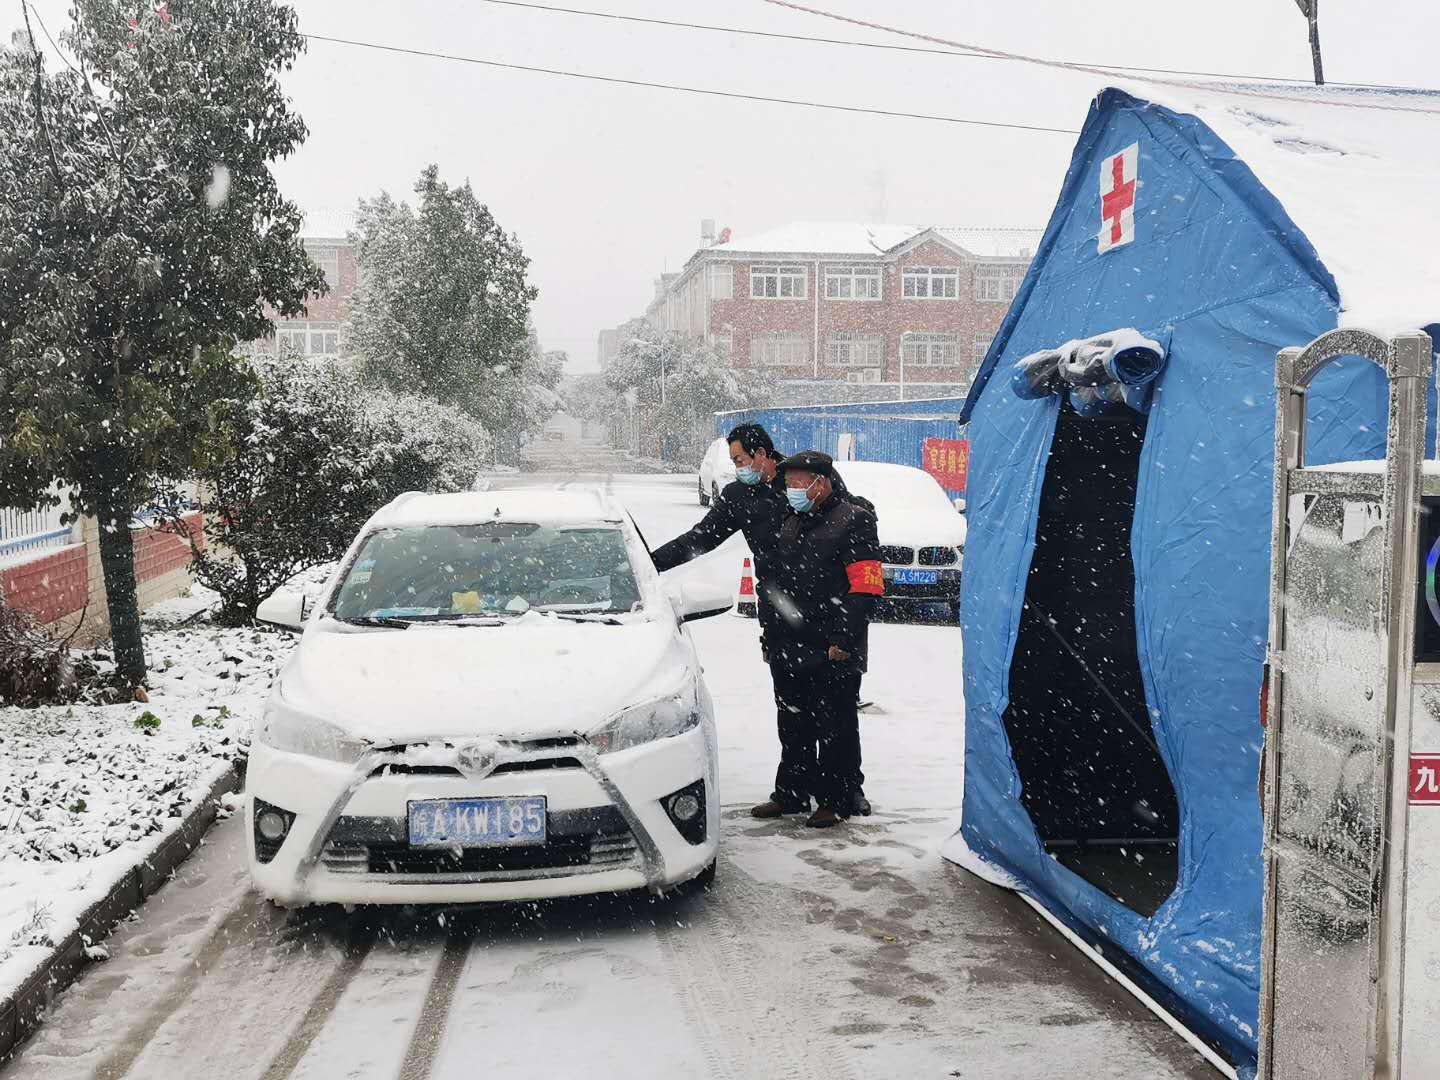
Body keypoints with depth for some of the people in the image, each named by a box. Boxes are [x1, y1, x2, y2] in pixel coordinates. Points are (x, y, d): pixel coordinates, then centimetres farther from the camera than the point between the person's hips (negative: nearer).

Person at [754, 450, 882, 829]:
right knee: (793, 727, 16)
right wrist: (772, 636, 19)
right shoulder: (790, 523, 16)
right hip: (789, 651, 8)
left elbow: (866, 588, -15)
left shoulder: (853, 521, -9)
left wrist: (843, 641, -20)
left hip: (833, 655, -8)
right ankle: (791, 793, 28)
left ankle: (837, 801, 12)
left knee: (835, 729, 2)